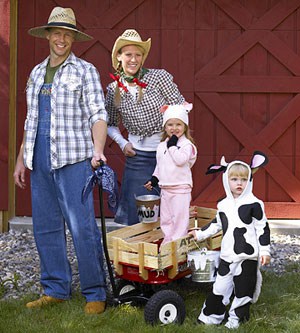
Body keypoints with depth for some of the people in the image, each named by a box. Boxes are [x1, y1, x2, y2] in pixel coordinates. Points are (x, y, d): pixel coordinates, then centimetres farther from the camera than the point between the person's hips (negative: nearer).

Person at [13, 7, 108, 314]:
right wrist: (21, 159, 19)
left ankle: (95, 294, 0)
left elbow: (98, 115, -6)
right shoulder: (36, 73, 18)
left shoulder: (85, 71, 1)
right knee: (45, 228, 8)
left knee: (82, 228, -9)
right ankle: (55, 289, 18)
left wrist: (97, 150, -22)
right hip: (40, 162, 6)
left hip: (73, 160, -6)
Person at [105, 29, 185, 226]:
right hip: (137, 156, 2)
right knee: (134, 216, 4)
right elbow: (111, 124, 18)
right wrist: (122, 143, 1)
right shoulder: (114, 89, 2)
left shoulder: (159, 77, -8)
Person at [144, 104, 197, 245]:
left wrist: (172, 146, -18)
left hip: (181, 187, -7)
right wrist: (154, 179, 13)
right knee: (165, 217, 13)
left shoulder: (186, 144, -9)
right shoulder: (162, 146, 11)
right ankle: (167, 241, 23)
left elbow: (180, 160, -25)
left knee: (180, 217, -3)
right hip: (165, 188, 7)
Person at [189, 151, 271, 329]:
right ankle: (211, 315, 16)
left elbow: (263, 227, -6)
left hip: (248, 256, -4)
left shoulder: (254, 204, -8)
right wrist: (200, 234, 21)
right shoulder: (224, 205, 6)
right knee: (220, 287, 6)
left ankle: (236, 318, 21)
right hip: (227, 255, 4)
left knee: (243, 288, 6)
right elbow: (216, 224, 21)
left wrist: (265, 250, -8)